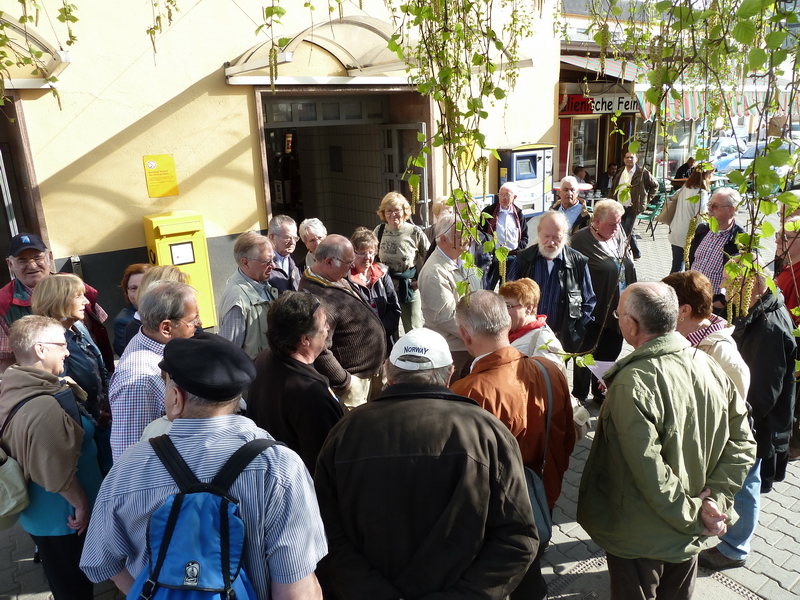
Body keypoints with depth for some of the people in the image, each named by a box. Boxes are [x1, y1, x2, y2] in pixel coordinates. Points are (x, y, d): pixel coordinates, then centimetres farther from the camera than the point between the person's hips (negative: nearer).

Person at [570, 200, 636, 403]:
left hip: (618, 310, 7)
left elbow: (629, 270, 16)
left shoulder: (619, 236, 5)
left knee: (609, 355, 18)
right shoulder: (582, 241, -16)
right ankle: (580, 397, 25)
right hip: (595, 313, -7)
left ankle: (601, 393, 36)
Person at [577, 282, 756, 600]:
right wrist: (715, 499, -6)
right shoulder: (710, 367, -7)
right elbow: (742, 443, -3)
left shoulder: (632, 383, -29)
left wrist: (693, 515, -14)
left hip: (640, 539, -6)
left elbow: (650, 471, -28)